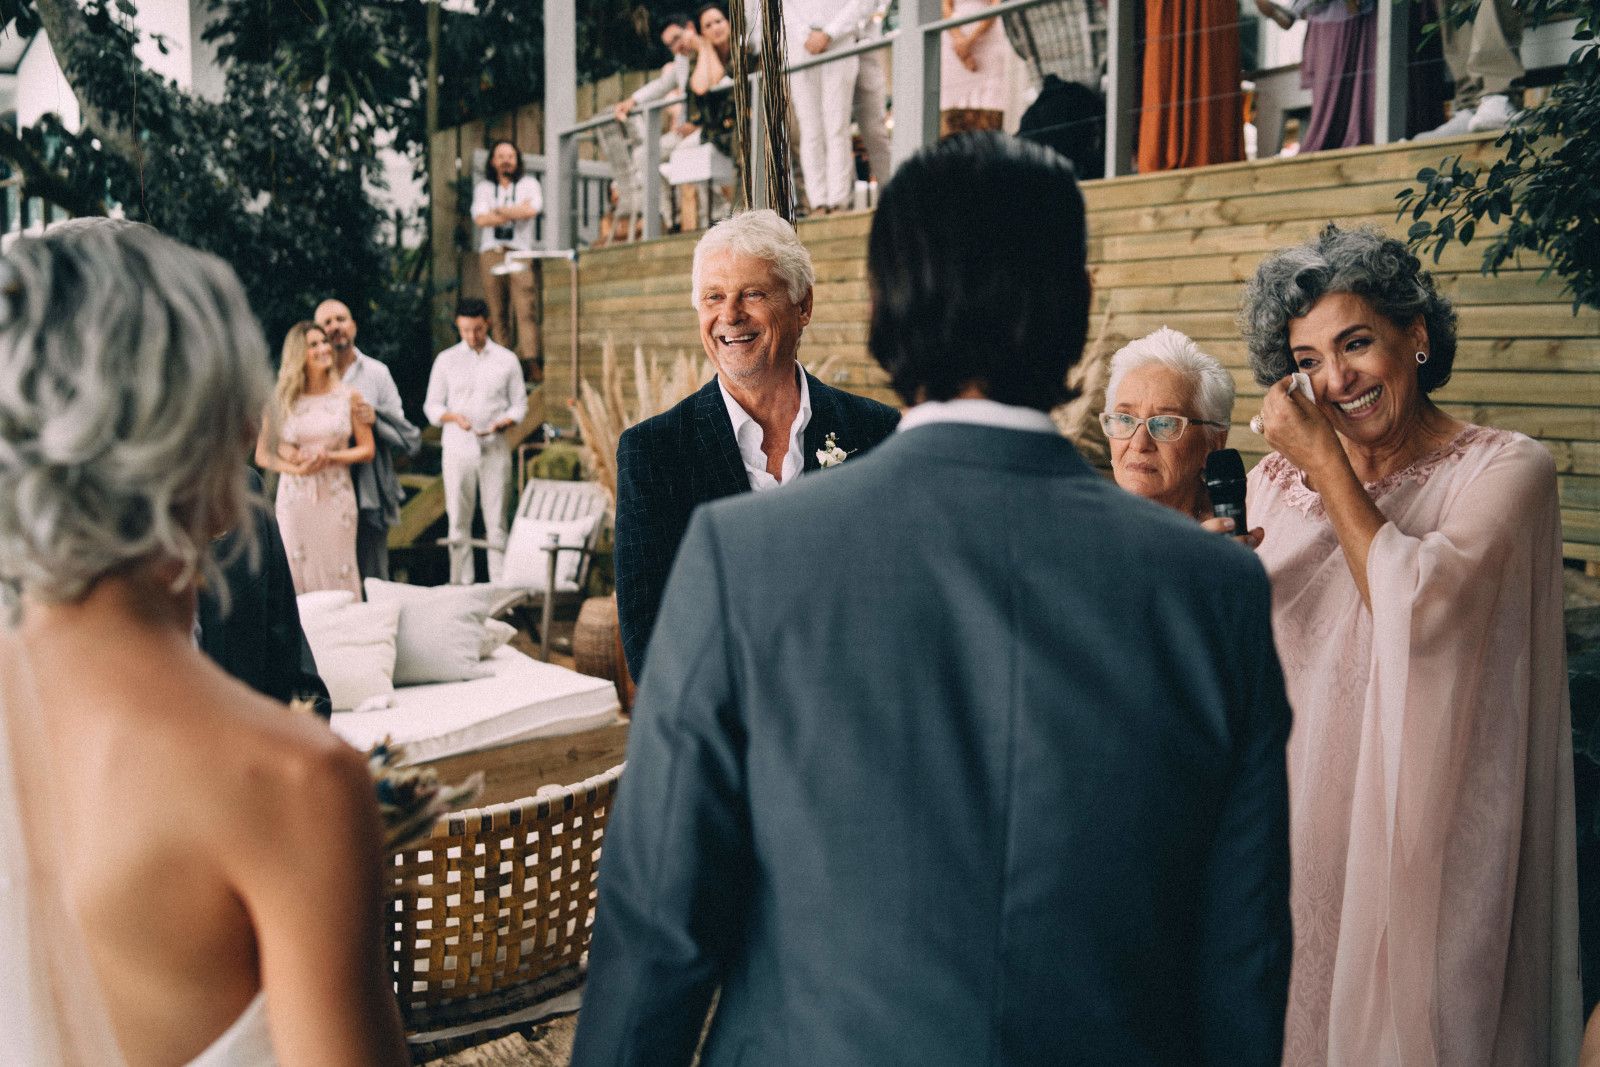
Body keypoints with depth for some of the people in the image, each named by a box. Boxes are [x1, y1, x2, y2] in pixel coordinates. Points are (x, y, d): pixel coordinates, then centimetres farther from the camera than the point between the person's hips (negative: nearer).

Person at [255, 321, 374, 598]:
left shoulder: (349, 397, 2)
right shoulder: (281, 401, 1)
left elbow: (367, 450, 3)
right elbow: (262, 455, 2)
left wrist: (329, 457, -13)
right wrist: (298, 469, -14)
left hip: (337, 499, 0)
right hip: (295, 500, 0)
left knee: (340, 576, 1)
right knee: (298, 575, 2)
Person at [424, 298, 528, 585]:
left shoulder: (506, 359, 7)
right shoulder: (446, 360, 7)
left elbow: (520, 404, 8)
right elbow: (432, 405, 8)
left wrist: (501, 424, -12)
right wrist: (453, 417, -13)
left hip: (495, 448, 0)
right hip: (458, 449, 1)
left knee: (496, 520, -1)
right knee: (458, 520, 1)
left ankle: (500, 587, 2)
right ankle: (461, 585, 7)